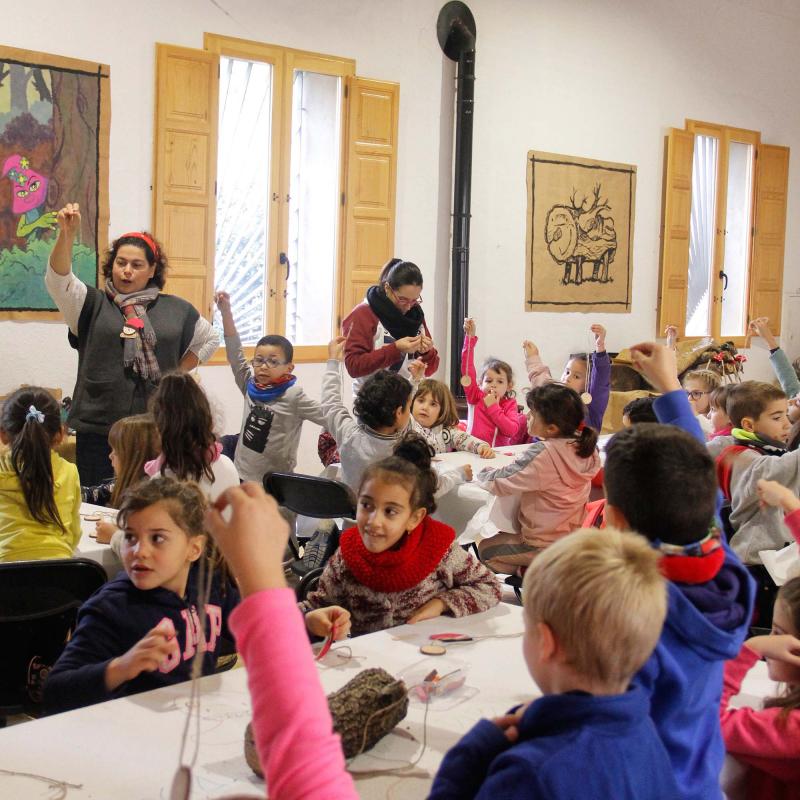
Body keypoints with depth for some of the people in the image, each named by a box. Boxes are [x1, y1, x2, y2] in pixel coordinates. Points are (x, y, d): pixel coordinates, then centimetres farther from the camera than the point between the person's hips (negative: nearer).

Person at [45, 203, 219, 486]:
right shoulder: (92, 304, 5)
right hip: (98, 429, -1)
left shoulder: (176, 310, 12)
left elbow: (209, 339, 25)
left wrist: (177, 373, 13)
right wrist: (67, 234, -27)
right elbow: (58, 278, -11)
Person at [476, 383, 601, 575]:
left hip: (543, 545, -8)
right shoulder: (583, 447, -7)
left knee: (485, 549, 17)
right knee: (500, 536, 30)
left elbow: (499, 483, -22)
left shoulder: (542, 454, -28)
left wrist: (482, 472, -2)